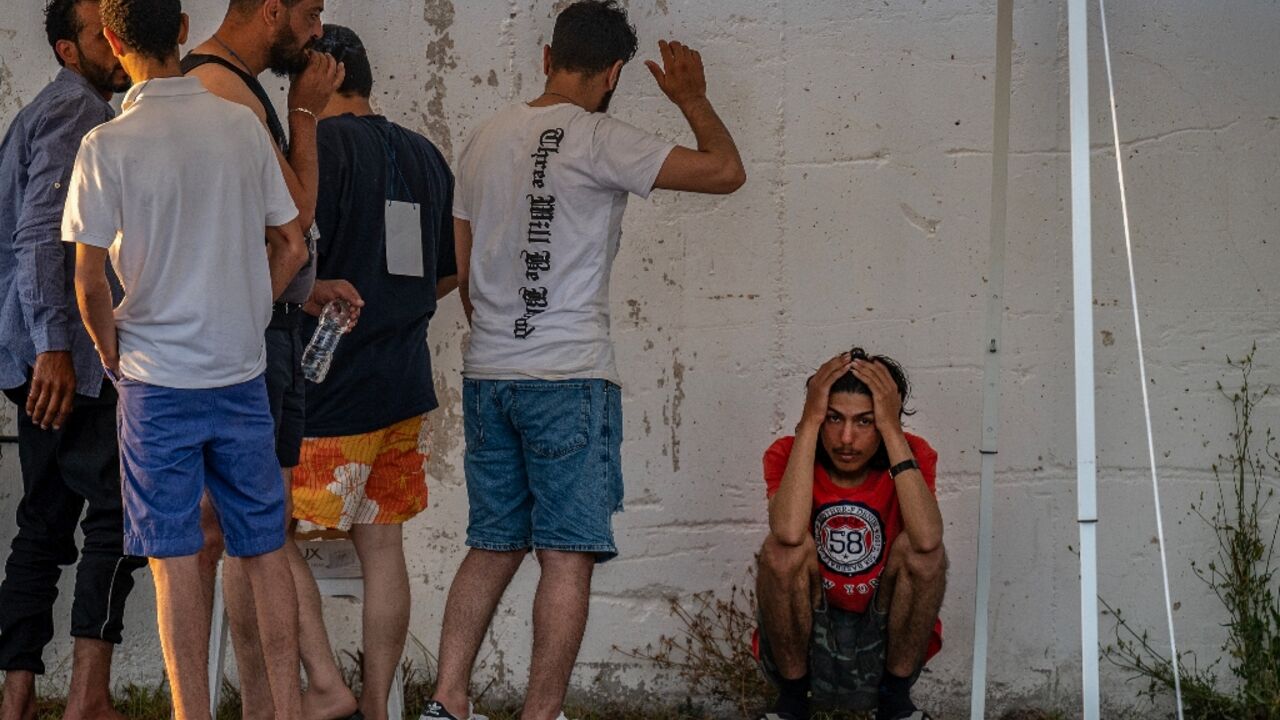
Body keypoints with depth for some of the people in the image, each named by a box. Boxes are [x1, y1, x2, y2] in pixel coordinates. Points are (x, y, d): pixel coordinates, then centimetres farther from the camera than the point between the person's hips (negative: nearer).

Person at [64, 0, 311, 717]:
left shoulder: (108, 146, -11)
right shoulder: (243, 125, 0)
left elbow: (90, 281, -10)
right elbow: (292, 246, 5)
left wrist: (112, 352, 6)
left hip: (157, 379, -3)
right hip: (242, 370, 3)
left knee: (177, 558, 2)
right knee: (266, 548, 11)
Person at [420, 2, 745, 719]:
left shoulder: (487, 138, 10)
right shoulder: (599, 140, -10)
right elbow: (726, 171, -12)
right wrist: (692, 97, 5)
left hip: (488, 375, 7)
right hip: (570, 378, -7)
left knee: (494, 545, 14)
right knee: (568, 556, -2)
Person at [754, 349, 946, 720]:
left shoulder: (912, 454, -10)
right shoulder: (787, 455, -11)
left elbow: (927, 540, -33)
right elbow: (789, 532, -35)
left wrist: (892, 428, -30)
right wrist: (810, 421, -30)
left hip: (885, 643, 1)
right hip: (801, 642, -1)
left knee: (921, 549, -24)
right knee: (782, 550, -27)